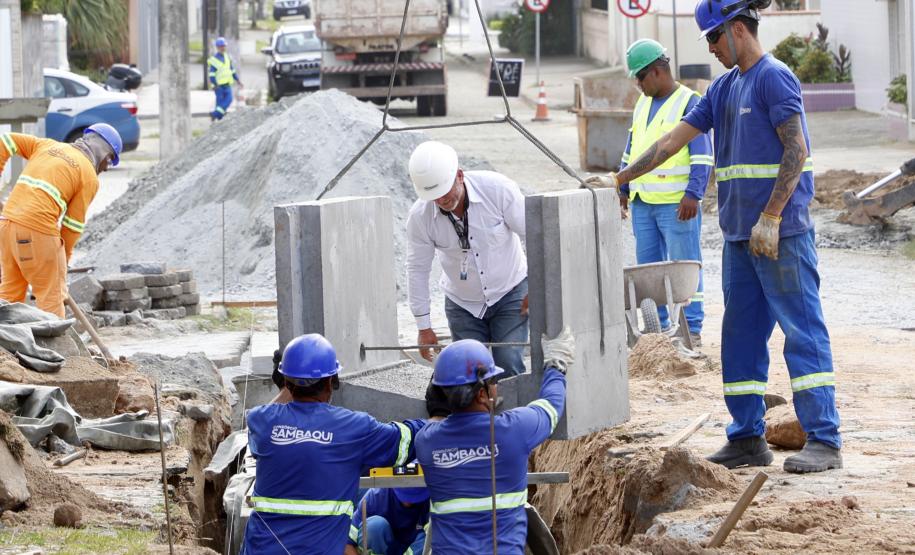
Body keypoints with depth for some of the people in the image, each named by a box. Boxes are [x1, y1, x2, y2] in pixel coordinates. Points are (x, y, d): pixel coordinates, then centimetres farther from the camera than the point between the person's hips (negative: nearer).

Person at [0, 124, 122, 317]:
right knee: (51, 295, 4)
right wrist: (63, 260, 15)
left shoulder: (47, 145, 19)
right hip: (39, 229, -6)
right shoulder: (90, 177, 3)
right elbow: (74, 223, 4)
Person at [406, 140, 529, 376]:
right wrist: (424, 326, -3)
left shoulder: (497, 189, -23)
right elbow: (418, 270, -7)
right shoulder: (420, 216, -18)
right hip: (463, 304, 2)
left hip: (509, 294, -2)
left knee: (509, 365, -13)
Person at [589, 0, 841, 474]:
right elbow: (674, 140, 20)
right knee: (740, 335, 10)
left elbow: (797, 152, -16)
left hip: (781, 232, -9)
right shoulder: (725, 88, 17)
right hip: (740, 234, 9)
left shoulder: (774, 78, -10)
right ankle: (747, 439, 15)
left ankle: (824, 440, -9)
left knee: (802, 329, -8)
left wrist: (771, 217, -20)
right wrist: (619, 180, 16)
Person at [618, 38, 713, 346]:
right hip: (642, 202, 8)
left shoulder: (689, 103, -7)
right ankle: (657, 326, 17)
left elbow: (702, 155, -11)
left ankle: (691, 327, -2)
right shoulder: (643, 104, 17)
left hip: (677, 203, -8)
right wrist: (623, 189, 20)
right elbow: (631, 149, 25)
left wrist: (693, 194, -19)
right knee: (647, 266, 10)